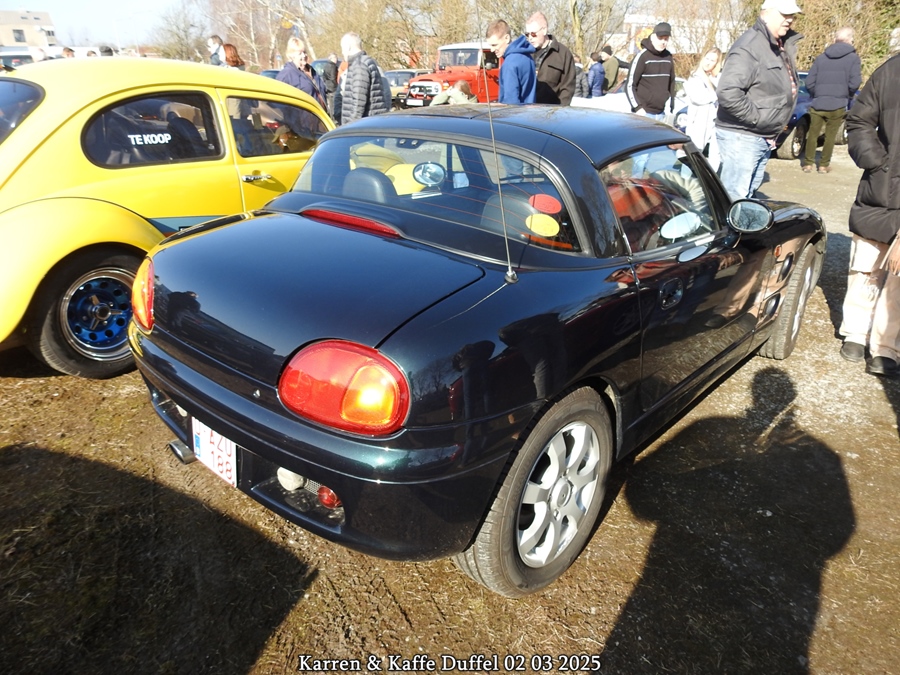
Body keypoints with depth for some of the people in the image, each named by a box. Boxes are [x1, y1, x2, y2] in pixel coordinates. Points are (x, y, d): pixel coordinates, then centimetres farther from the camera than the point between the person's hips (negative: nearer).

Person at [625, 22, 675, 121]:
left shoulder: (668, 57, 9)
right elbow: (630, 85, -9)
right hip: (644, 113, -6)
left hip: (662, 114, 6)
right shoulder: (642, 57, -8)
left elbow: (671, 83, 18)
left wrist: (671, 107, 14)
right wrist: (638, 108, -16)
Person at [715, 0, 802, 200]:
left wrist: (772, 132, 9)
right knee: (734, 198, -10)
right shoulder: (749, 46, -16)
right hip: (741, 137, -10)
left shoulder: (782, 46, 13)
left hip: (764, 138, 10)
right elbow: (727, 92, -29)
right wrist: (756, 118, -21)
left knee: (749, 194, 17)